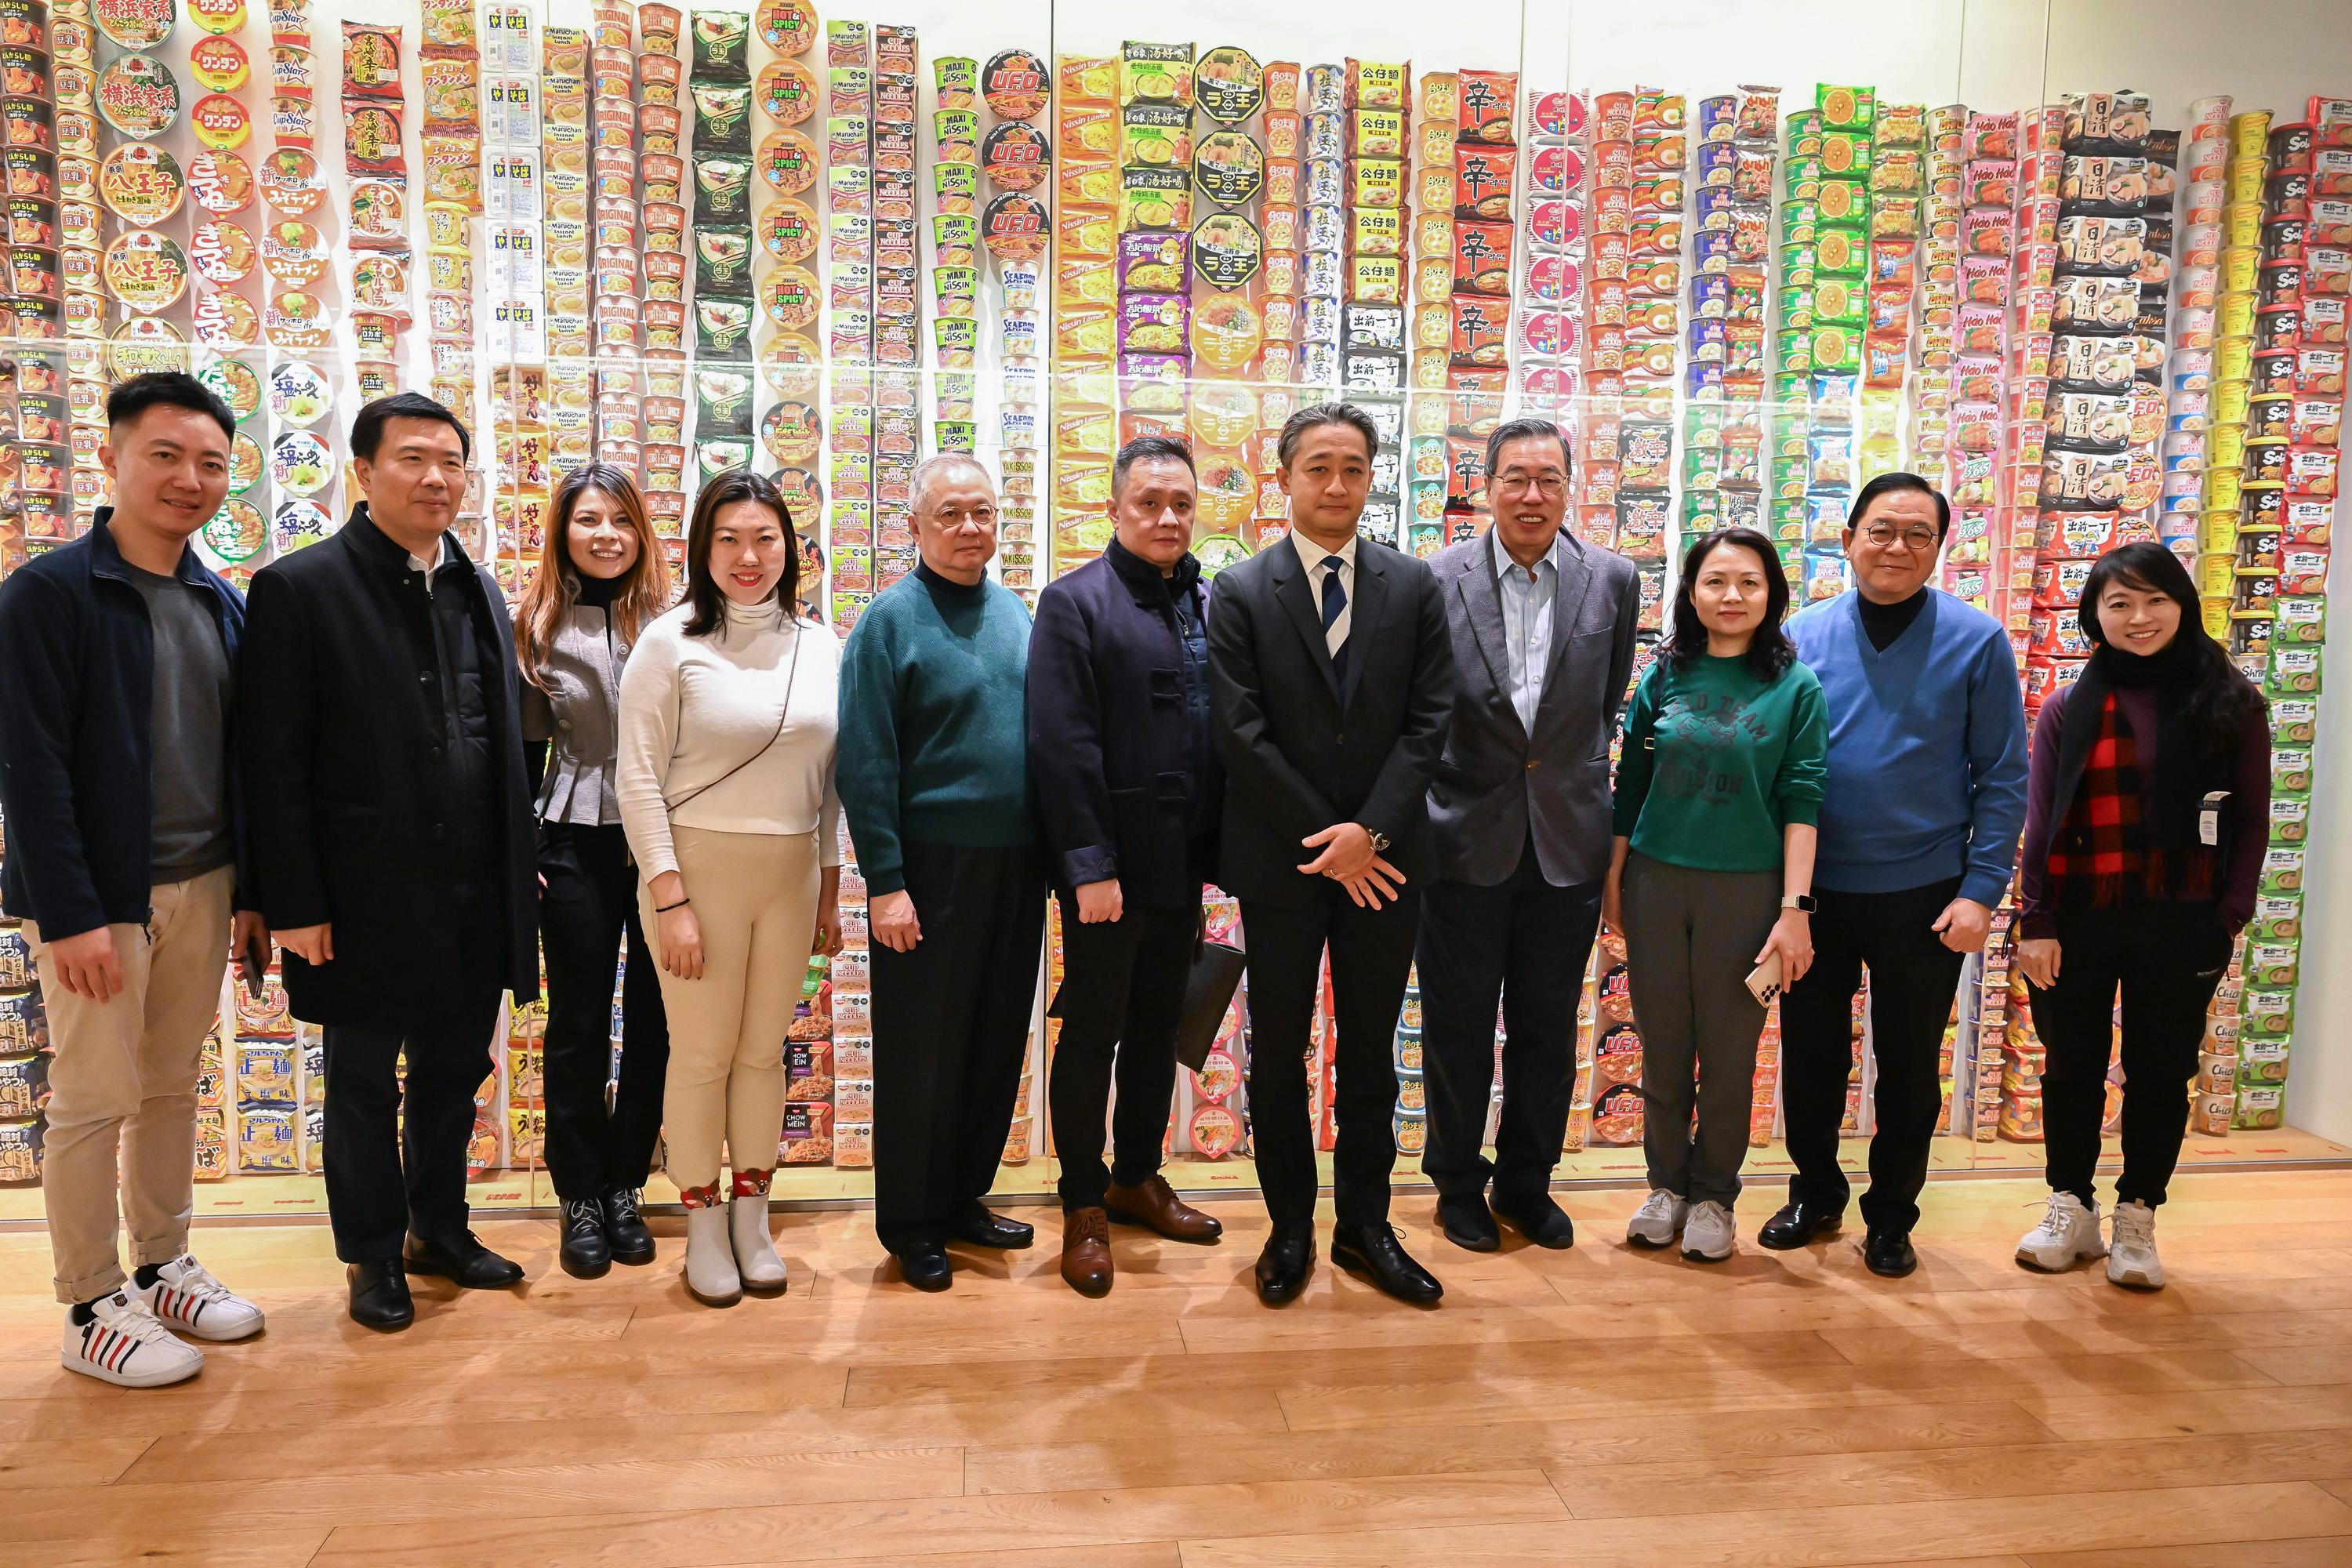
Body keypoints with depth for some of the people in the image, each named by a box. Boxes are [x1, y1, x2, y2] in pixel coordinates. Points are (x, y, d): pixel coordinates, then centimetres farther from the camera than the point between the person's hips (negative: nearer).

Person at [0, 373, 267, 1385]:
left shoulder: (222, 605, 9)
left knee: (174, 1090, 15)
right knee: (94, 1103, 3)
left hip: (201, 888, 6)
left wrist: (250, 890, 9)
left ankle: (162, 1267, 29)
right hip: (100, 894, -6)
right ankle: (92, 1310, 16)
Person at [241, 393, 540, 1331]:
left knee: (453, 1075, 17)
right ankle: (375, 1256, 29)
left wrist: (520, 863, 9)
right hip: (367, 901, -5)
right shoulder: (298, 589, -9)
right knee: (365, 1087, 12)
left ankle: (440, 1229, 35)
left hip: (475, 898, 5)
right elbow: (274, 765, -11)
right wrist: (294, 904, -13)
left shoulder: (480, 590, 9)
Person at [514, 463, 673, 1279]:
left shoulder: (672, 619, -1)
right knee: (577, 1025, 8)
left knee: (652, 1020, 8)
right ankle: (581, 1198, 21)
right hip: (576, 843, 0)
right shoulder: (538, 626, 2)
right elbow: (524, 748, 6)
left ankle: (624, 1188, 23)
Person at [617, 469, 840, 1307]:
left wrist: (831, 891, 10)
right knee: (702, 1055, 5)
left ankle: (751, 1214, 28)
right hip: (697, 868, -3)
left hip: (792, 875, 3)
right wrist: (670, 899, -12)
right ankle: (703, 1224, 22)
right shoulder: (670, 643, -6)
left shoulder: (820, 647, 5)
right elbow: (640, 781, -7)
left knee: (764, 1051, 12)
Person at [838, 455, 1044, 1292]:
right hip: (930, 868, -5)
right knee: (921, 1051, 4)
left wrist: (1050, 852, 9)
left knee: (997, 1043, 14)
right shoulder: (890, 620, -7)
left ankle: (963, 1197, 31)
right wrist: (885, 883, -15)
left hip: (1016, 867, 6)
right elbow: (866, 764, -11)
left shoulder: (1015, 611, 9)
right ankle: (911, 1225, 20)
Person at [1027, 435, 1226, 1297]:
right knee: (1092, 1033, 6)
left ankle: (1138, 1176, 34)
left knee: (1157, 1025, 17)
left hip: (1184, 864, 6)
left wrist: (1219, 850, 4)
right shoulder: (1074, 602, -8)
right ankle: (1084, 1208, 20)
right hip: (1111, 867, -6)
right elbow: (1064, 747, -14)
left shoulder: (1209, 602, 9)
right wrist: (1091, 867, -18)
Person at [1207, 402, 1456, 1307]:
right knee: (1278, 1054, 9)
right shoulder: (1241, 592, -2)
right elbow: (1242, 735, -8)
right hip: (1279, 860, -1)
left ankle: (1364, 1224, 26)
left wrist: (1369, 831, -13)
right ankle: (1290, 1227, 24)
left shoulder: (1413, 587, 4)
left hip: (1383, 859, 2)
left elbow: (1428, 721, -1)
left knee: (1371, 1052, 11)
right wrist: (1325, 843, -11)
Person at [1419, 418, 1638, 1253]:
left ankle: (1526, 1182, 32)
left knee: (1547, 1029, 13)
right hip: (1466, 839, -2)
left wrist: (1581, 790, 9)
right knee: (1458, 1028, 10)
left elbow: (1610, 706, 10)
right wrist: (1410, 821, -4)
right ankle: (1459, 1183, 29)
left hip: (1566, 841, 2)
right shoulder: (1437, 580, -5)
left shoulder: (1612, 581, 1)